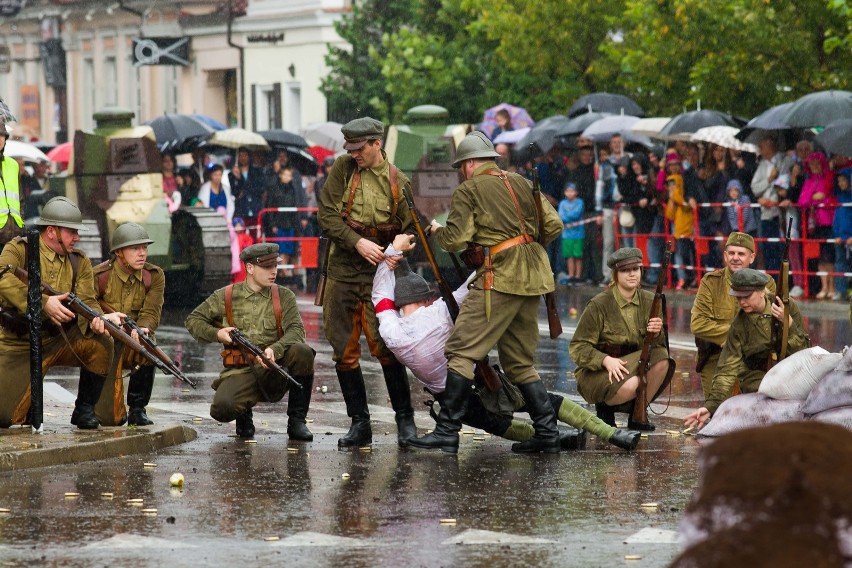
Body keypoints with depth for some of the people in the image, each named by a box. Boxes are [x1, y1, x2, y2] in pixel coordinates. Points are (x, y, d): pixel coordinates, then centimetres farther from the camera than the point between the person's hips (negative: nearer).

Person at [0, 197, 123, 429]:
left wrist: (97, 318, -31)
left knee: (101, 343, -24)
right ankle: (30, 399, 22)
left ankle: (84, 409, -5)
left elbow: (86, 300, -6)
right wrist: (44, 303, -40)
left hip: (62, 341, 4)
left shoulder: (80, 261, 5)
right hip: (19, 346, -4)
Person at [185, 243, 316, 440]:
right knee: (221, 409, -33)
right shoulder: (225, 297, 6)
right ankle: (244, 415, 9)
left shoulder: (284, 296, 6)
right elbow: (193, 320, 14)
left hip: (273, 371, 1)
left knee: (301, 351, -30)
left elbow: (296, 330, -9)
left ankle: (296, 421, -13)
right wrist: (216, 334, -6)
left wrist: (274, 350, -28)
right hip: (240, 372, -1)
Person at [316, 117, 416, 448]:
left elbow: (410, 227, 9)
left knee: (384, 346, -12)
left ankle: (405, 419, 0)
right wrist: (358, 242, -15)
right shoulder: (343, 169, 2)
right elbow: (327, 216, -3)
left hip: (378, 273, -2)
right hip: (342, 271, 2)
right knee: (344, 351, 3)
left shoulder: (397, 181, 1)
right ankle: (359, 424, 12)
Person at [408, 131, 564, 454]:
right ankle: (547, 433, 9)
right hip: (533, 278, 7)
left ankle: (448, 429, -12)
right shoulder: (521, 184, 18)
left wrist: (436, 230, 13)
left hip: (501, 277, -7)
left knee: (461, 351, -6)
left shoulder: (468, 191, 0)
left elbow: (455, 240, -7)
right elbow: (553, 225, 12)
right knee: (519, 361, 15)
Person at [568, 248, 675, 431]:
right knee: (630, 385, -35)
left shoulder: (648, 301, 1)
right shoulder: (599, 305, -12)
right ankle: (605, 407, 0)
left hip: (633, 363, 5)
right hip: (597, 372, -5)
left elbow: (658, 345, 1)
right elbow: (578, 347, -12)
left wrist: (656, 333, -23)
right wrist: (605, 360, -28)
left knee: (662, 359, -23)